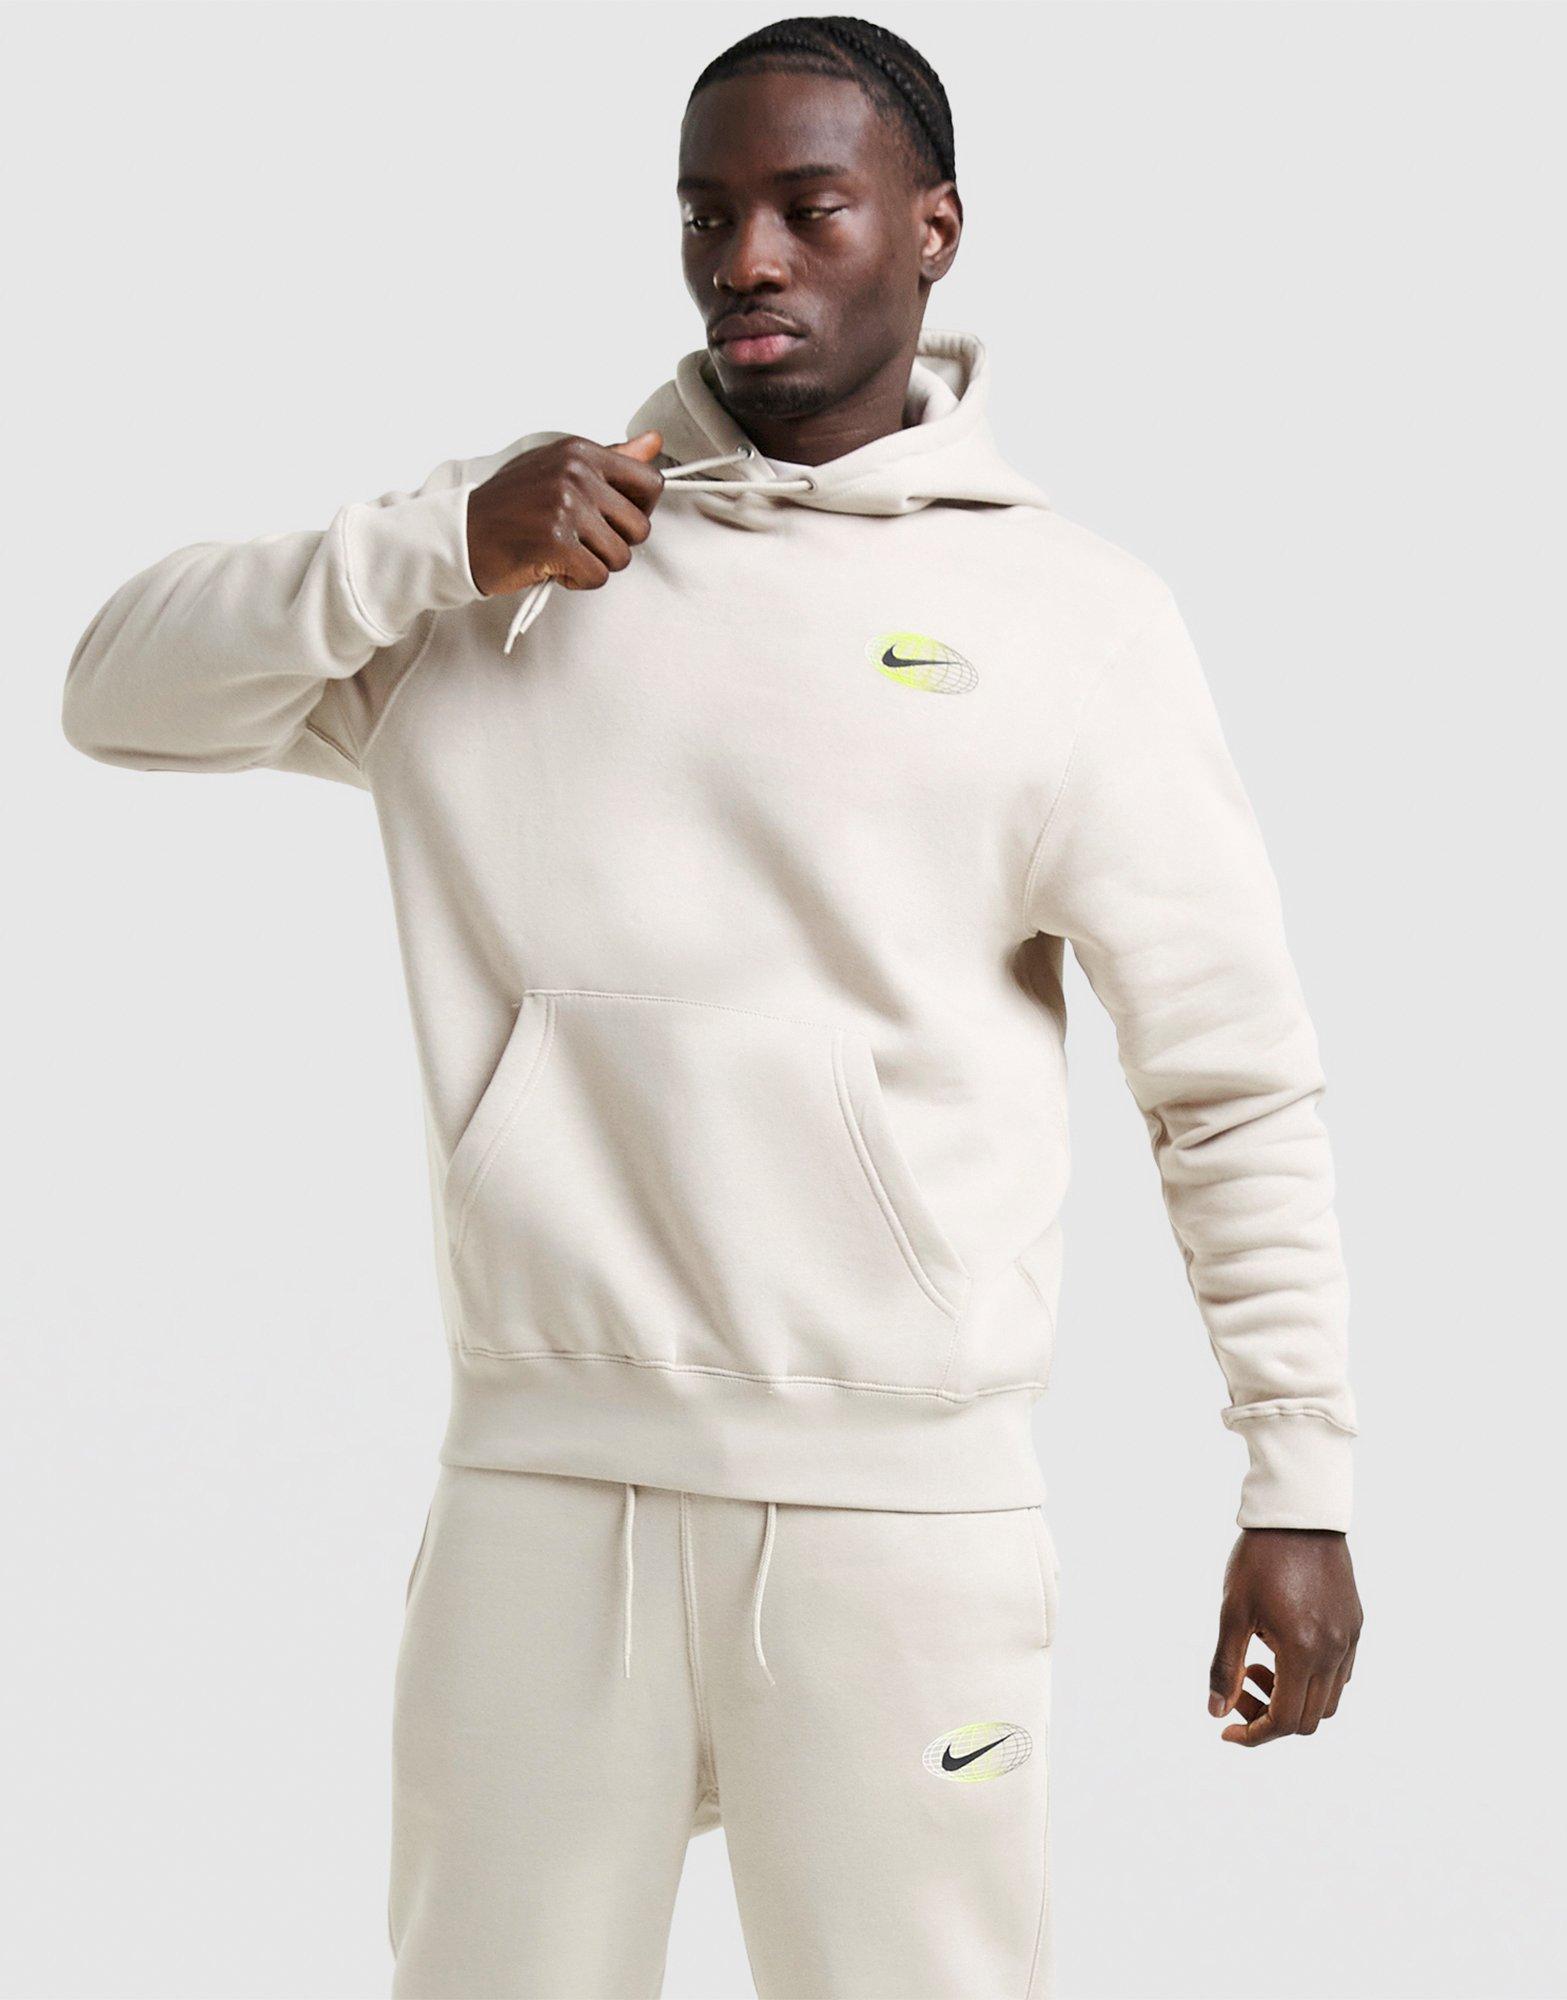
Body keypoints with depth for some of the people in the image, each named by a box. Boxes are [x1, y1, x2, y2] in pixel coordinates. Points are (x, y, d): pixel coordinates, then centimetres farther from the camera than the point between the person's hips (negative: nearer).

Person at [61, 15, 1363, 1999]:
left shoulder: (1074, 613, 3)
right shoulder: (521, 540, 10)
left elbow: (1234, 1079, 4)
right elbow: (121, 686, 5)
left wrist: (1300, 1484, 1)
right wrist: (445, 550, -8)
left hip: (902, 1499, -2)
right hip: (537, 1471, 2)